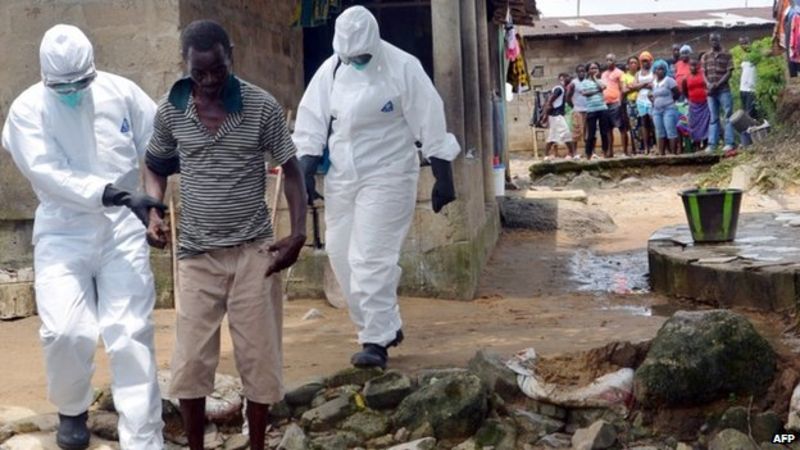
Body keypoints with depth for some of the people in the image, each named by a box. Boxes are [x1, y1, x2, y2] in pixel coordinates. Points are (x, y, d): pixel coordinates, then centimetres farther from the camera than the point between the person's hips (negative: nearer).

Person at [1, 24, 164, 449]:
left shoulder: (121, 92, -1)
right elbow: (50, 175, -18)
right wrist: (112, 193, -29)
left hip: (122, 230, 1)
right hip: (63, 234, -1)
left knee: (129, 335, -4)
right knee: (66, 332, -12)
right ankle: (72, 410, 20)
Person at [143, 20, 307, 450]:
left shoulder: (262, 107, -7)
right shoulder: (170, 111, -2)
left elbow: (290, 170, 0)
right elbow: (155, 167, 13)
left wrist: (298, 233, -12)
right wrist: (153, 213, -5)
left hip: (253, 251, -1)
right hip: (196, 255, 1)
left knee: (258, 358, 5)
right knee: (190, 362, 2)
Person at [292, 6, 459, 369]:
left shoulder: (403, 68, -11)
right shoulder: (330, 70, 1)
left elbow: (430, 125, -8)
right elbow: (312, 123, 7)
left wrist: (443, 178, -7)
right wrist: (306, 173, 1)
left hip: (387, 176, -6)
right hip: (342, 177, 6)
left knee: (372, 258, -11)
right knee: (341, 254, 9)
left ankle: (376, 341, -4)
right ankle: (387, 325, 24)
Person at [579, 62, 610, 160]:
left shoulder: (600, 81, 13)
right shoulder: (584, 82, 7)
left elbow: (603, 87, -8)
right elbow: (584, 93, -7)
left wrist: (595, 78, 0)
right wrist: (597, 91, -5)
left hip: (603, 108, 2)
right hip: (591, 110, -2)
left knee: (604, 132, 4)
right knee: (591, 133, -3)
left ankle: (605, 152, 11)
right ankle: (589, 154, 1)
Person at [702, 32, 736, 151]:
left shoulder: (727, 55, 1)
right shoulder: (706, 56, 13)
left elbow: (729, 73, -4)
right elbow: (704, 73, 9)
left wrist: (717, 84, -14)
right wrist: (708, 84, -10)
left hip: (724, 90, -4)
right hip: (711, 91, 4)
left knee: (727, 117, -5)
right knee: (713, 118, 7)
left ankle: (729, 143, -8)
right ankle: (712, 144, 7)